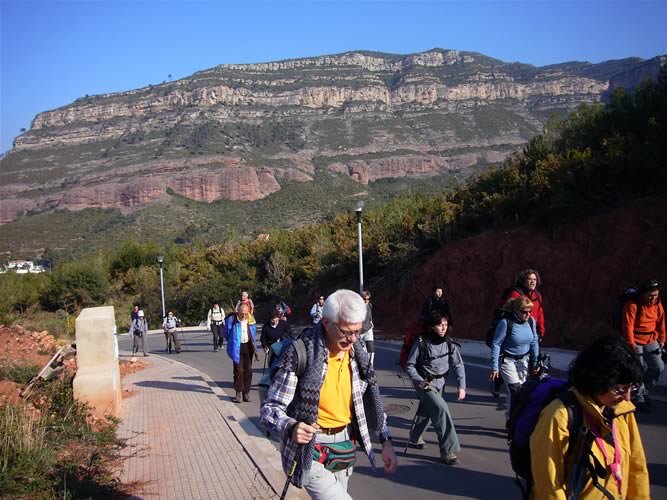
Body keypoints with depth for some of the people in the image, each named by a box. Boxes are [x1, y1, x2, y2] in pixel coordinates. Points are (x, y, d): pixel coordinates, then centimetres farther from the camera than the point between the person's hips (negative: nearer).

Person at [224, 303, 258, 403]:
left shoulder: (251, 320, 1)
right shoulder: (231, 320, -12)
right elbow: (227, 334, 1)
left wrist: (254, 348, 12)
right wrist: (232, 343, 7)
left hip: (248, 346, 4)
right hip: (237, 348, -4)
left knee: (248, 370, 5)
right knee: (239, 370, -5)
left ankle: (246, 392, 15)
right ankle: (239, 393, 4)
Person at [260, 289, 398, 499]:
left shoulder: (357, 354, 0)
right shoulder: (301, 353, -20)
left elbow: (371, 402, 12)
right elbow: (269, 408, -18)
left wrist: (385, 441, 4)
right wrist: (291, 427, -37)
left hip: (344, 446, 6)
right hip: (310, 451, -6)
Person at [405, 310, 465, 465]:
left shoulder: (449, 343, -5)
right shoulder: (421, 343, -17)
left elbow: (458, 365, -1)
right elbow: (409, 365, -8)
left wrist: (461, 386, -11)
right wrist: (419, 381, -19)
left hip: (439, 383, 5)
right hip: (425, 383, -5)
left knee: (426, 411, 21)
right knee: (441, 409, -22)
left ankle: (415, 438, 48)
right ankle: (448, 451, -16)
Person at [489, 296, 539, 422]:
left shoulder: (531, 321, -5)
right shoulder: (506, 322, -21)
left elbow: (534, 342, 8)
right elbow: (496, 344, -15)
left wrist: (535, 362, 12)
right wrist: (494, 367, -15)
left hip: (523, 360, 5)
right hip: (507, 360, -5)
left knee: (522, 389, 5)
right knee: (515, 390, -14)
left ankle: (510, 417, 21)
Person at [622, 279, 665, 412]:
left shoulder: (658, 305, 4)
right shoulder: (632, 305, -16)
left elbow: (661, 323, 15)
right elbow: (628, 326, -18)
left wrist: (661, 340, 13)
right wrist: (631, 344, -21)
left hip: (651, 341, 6)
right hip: (635, 342, -6)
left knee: (658, 367, -1)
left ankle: (644, 392, 21)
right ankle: (638, 398, 5)